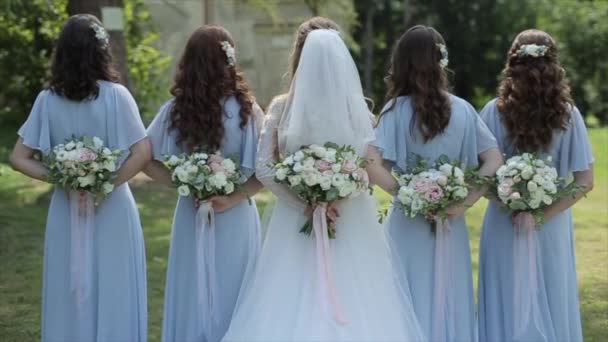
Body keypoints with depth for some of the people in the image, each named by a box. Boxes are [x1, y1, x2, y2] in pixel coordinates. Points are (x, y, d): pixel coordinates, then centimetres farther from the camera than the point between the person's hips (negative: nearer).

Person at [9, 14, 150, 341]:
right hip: (113, 210, -2)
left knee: (69, 297, 12)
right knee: (114, 294, 8)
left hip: (66, 210, 2)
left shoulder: (48, 100, -3)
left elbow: (18, 159, -1)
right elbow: (143, 153, -14)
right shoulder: (115, 95, -10)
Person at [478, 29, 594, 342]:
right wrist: (543, 215, -11)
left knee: (507, 310, 11)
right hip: (551, 230, 0)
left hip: (503, 226, 0)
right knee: (551, 308, 14)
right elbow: (585, 182, -9)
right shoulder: (567, 115, -6)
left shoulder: (494, 112, -8)